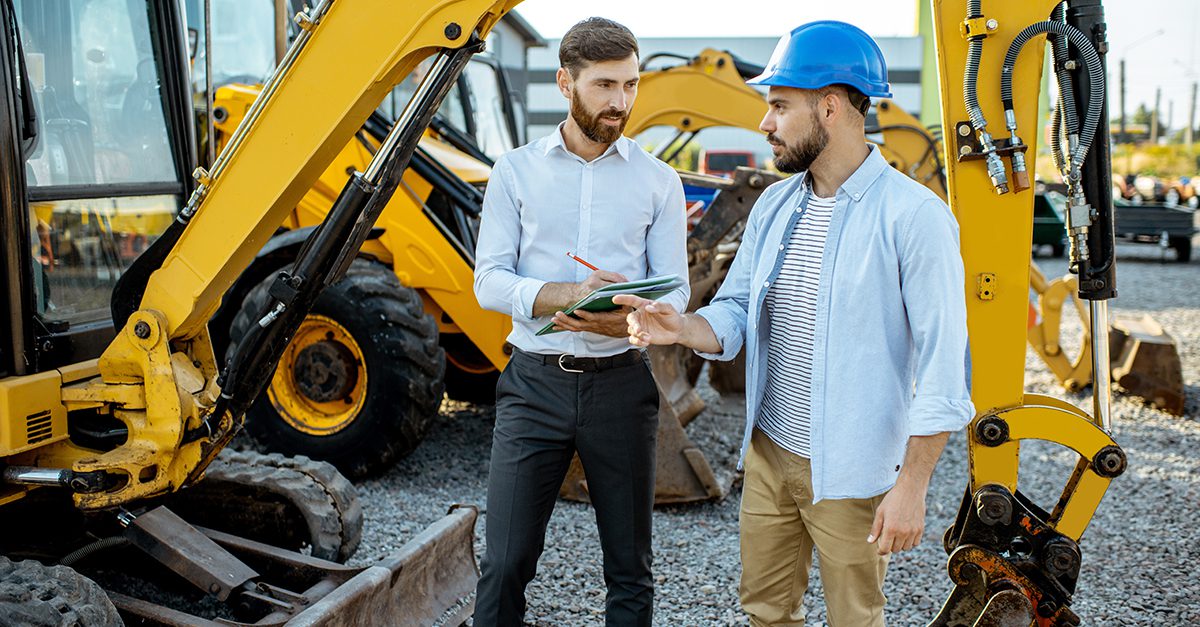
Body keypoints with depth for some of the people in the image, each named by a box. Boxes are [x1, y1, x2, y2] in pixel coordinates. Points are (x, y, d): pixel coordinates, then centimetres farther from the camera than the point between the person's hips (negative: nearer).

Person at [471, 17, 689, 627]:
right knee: (506, 562, 3)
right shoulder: (516, 171, 3)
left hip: (620, 383, 1)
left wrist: (627, 319, -23)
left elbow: (674, 290, 0)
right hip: (535, 381, 0)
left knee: (629, 567, 12)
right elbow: (489, 280, -3)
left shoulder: (658, 181, 4)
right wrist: (568, 295, -21)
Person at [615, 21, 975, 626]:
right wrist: (683, 327, -15)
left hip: (851, 473, -6)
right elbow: (736, 313, 8)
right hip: (768, 453, 6)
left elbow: (943, 366, -17)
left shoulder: (913, 216, -16)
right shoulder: (775, 204, 5)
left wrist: (912, 487, -18)